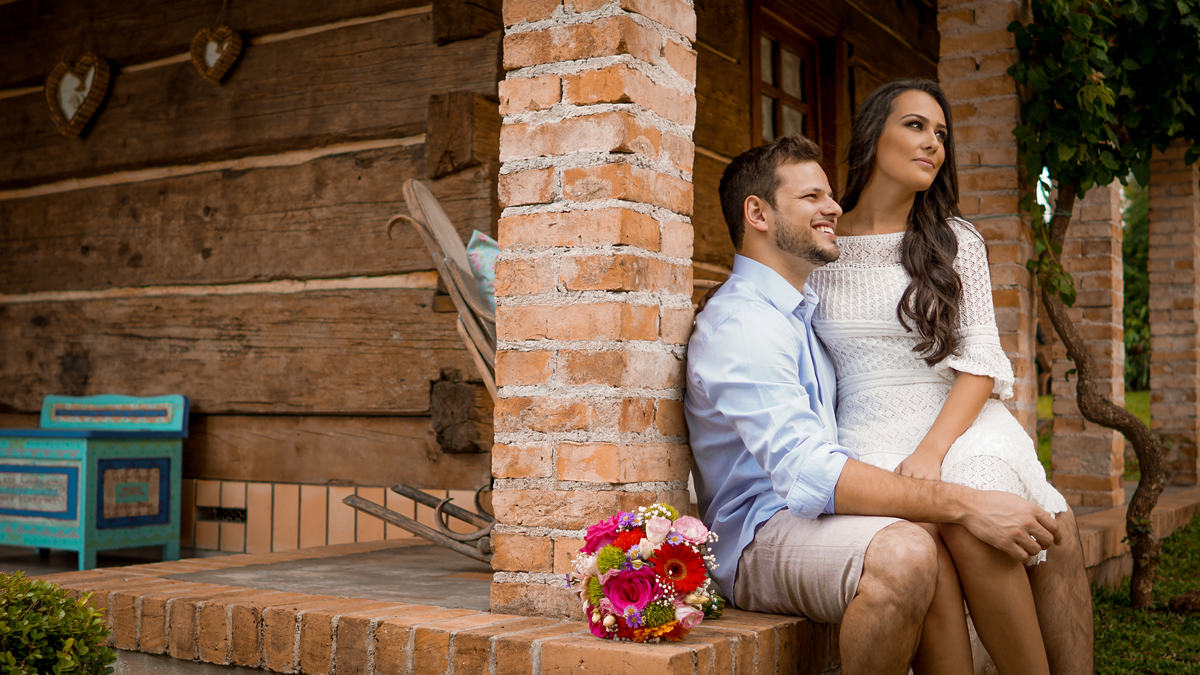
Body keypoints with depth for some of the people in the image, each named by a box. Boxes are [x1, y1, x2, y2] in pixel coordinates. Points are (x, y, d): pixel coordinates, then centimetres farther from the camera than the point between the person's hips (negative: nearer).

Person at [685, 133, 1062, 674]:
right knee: (903, 552, -38)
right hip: (760, 538, -9)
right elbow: (806, 473, -27)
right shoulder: (739, 324, -14)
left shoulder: (810, 309, 20)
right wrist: (964, 504, -31)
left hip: (825, 516, 9)